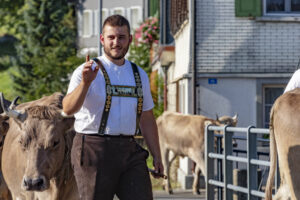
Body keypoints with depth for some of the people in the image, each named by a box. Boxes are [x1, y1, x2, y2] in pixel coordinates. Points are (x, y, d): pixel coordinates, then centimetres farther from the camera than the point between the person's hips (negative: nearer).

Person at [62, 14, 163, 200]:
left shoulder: (139, 75, 14)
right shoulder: (87, 71, -4)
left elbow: (147, 120, 19)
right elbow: (68, 109, -19)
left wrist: (157, 156, 14)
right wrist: (85, 82, -35)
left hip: (129, 150, 5)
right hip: (94, 150, -5)